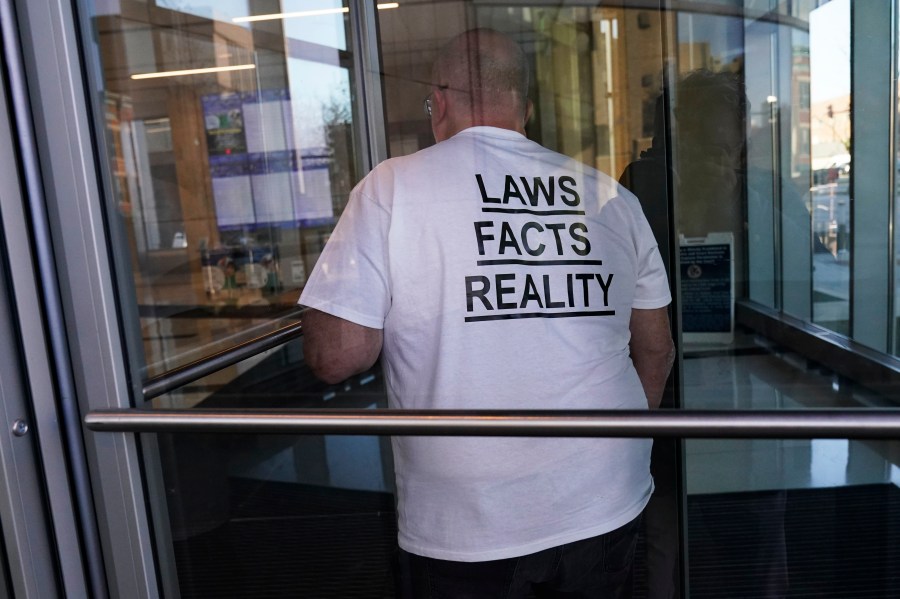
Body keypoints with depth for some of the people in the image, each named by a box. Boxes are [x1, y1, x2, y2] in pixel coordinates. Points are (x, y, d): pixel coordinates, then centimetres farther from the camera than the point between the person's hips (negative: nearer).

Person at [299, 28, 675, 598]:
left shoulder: (393, 187, -11)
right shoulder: (610, 196, 1)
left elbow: (336, 356, -15)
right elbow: (655, 347, 8)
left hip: (467, 531, -3)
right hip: (608, 509, 4)